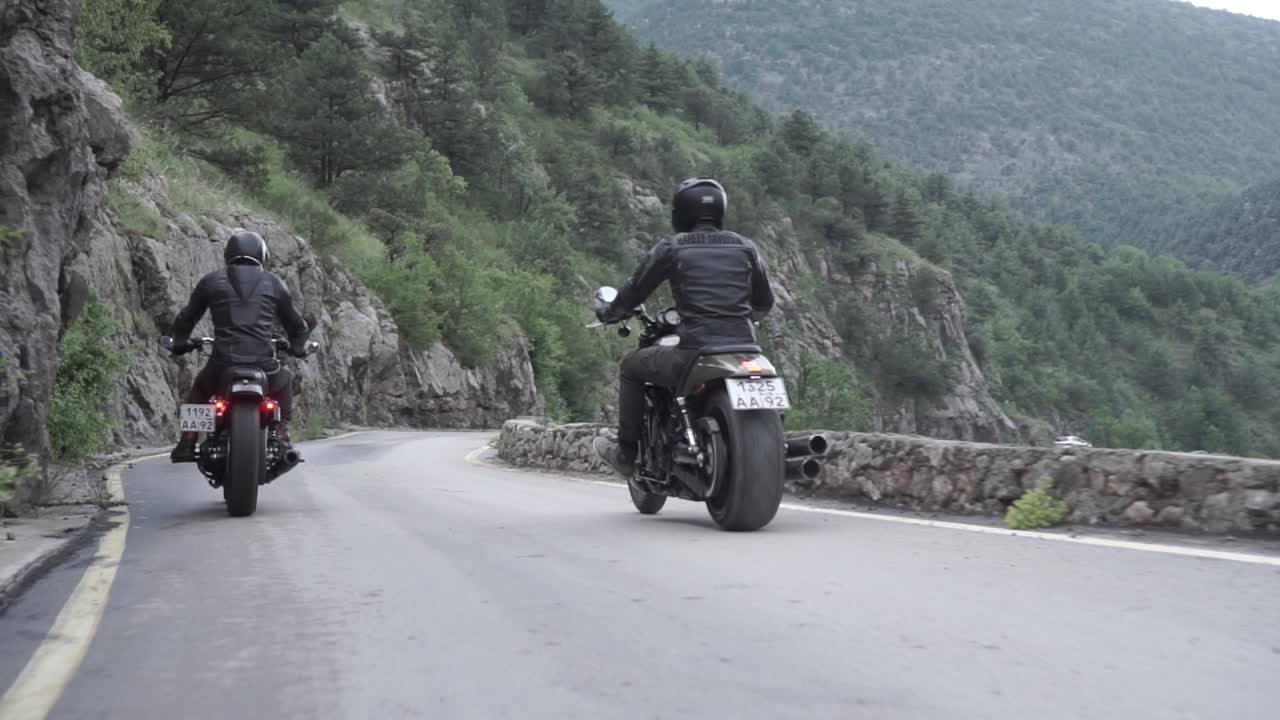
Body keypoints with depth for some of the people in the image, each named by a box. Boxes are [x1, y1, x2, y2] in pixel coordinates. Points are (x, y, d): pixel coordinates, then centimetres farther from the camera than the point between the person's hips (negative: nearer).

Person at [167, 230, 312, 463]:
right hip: (263, 364, -1)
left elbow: (186, 318, 21)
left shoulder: (211, 281, 13)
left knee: (200, 389, 32)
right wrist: (297, 347, 41)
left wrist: (180, 343, 41)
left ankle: (187, 443, 19)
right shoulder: (274, 283, 13)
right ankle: (281, 434, 17)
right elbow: (296, 323, 22)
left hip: (222, 363, 1)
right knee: (284, 380, 32)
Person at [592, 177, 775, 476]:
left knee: (631, 365, 23)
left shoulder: (671, 248, 3)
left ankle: (626, 452, 23)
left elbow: (635, 291, 11)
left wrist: (607, 312, 31)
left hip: (694, 353, -4)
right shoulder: (745, 247, 12)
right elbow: (764, 302, 22)